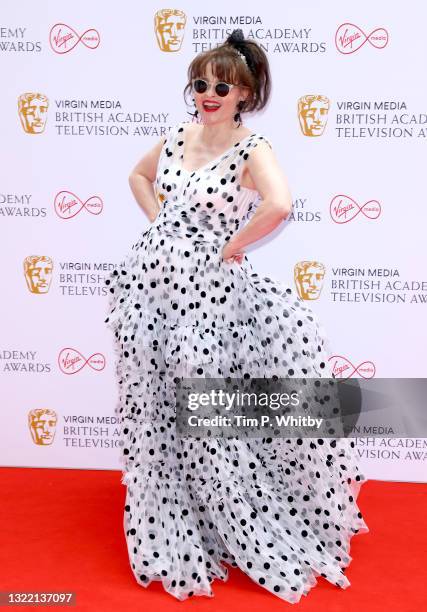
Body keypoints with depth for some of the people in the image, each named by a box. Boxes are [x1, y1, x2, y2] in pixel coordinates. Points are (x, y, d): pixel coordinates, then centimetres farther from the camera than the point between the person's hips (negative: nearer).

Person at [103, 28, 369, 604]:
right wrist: (158, 221, 12)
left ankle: (245, 530, 26)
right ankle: (169, 531, 35)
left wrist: (233, 247, -17)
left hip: (205, 287, -6)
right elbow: (139, 176, 27)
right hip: (152, 281, 6)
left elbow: (279, 206, -30)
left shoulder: (253, 148, -9)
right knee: (155, 410, 13)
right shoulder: (177, 135, 9)